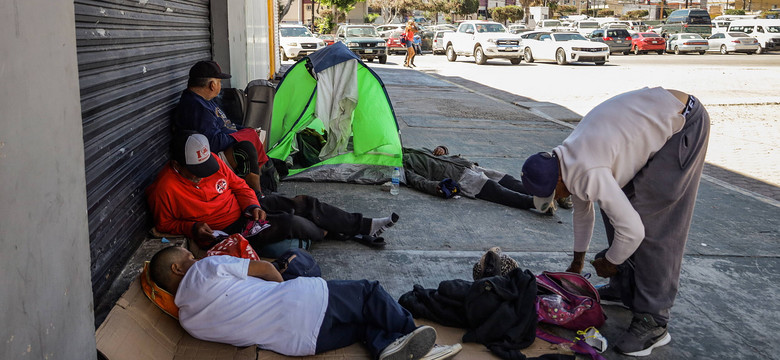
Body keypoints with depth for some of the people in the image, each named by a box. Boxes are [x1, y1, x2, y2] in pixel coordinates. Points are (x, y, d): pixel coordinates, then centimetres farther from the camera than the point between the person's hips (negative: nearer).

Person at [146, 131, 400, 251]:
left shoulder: (213, 161, -4)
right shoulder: (165, 189, -20)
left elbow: (238, 184, 8)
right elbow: (165, 223, -7)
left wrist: (253, 205, -9)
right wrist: (193, 228, -23)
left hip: (244, 208, 7)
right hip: (224, 232, -7)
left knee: (304, 204, -1)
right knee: (289, 223, -24)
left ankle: (366, 226, 10)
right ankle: (324, 234, 11)